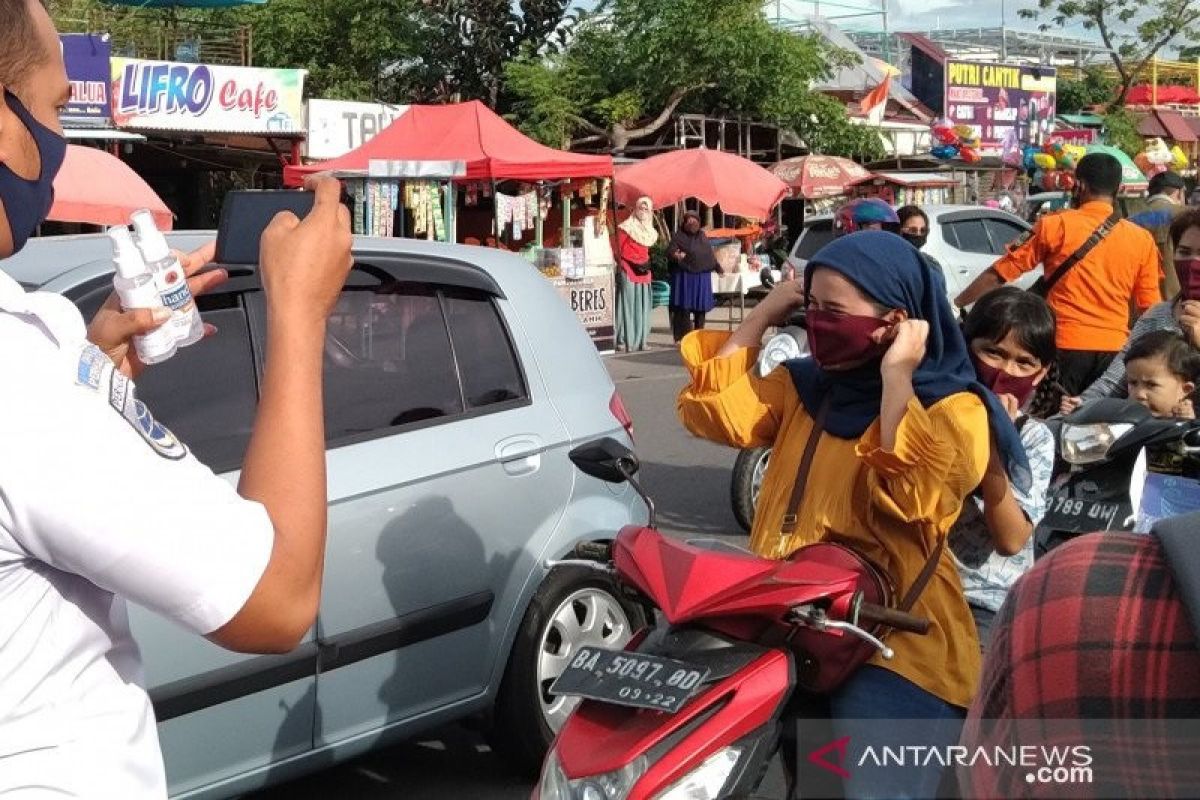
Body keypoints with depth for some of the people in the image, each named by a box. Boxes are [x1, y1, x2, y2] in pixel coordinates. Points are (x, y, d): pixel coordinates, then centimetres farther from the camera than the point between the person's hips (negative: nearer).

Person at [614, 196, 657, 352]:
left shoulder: (650, 232, 17)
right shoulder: (626, 228, -4)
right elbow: (621, 251, -7)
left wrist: (646, 263, 9)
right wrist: (637, 264, -11)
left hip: (643, 273, 7)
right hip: (629, 271, -7)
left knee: (642, 307, 7)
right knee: (628, 305, -8)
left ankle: (640, 340, 12)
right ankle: (625, 341, -9)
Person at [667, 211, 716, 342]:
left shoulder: (702, 236, 15)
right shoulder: (679, 237, -2)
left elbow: (710, 255, 24)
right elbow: (670, 251, -14)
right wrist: (676, 255, -36)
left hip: (702, 277, 5)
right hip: (685, 277, -5)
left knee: (701, 307, 6)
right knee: (684, 307, -7)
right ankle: (682, 337, -6)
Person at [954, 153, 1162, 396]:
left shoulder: (1055, 226, -2)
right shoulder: (1142, 239, 5)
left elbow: (998, 275, 1)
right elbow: (1151, 308, 6)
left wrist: (954, 305, 12)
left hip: (1065, 345, -2)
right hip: (1114, 349, 2)